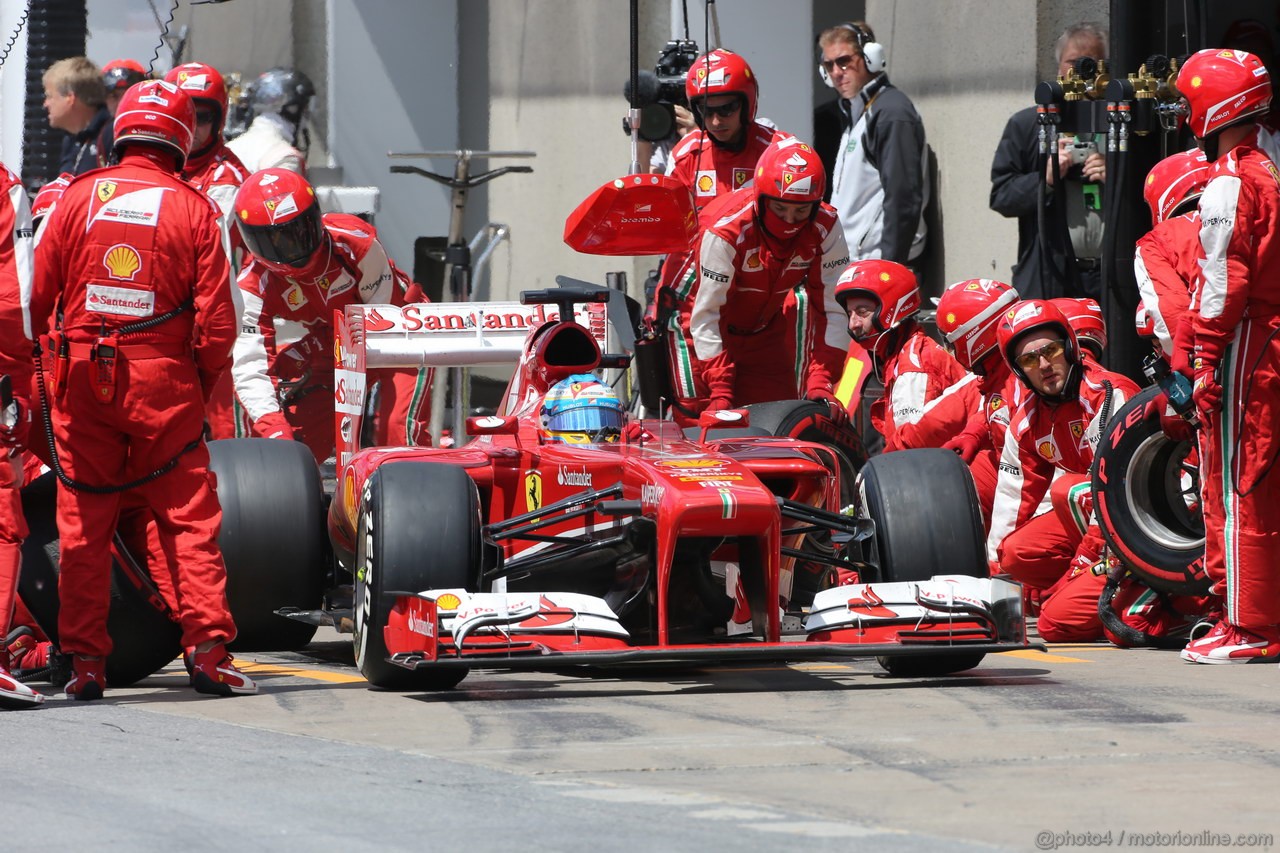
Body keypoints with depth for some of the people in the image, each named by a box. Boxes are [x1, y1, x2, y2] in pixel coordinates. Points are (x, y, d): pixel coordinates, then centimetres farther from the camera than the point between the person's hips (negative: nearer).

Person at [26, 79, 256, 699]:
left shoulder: (78, 197, 0)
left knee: (84, 524, 7)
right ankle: (208, 650, -3)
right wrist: (205, 380, 10)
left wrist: (43, 351, 19)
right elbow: (216, 316, -4)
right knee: (189, 518, 5)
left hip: (82, 377, 1)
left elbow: (39, 296, 2)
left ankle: (85, 662, 5)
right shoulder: (193, 209, -2)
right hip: (164, 380, -1)